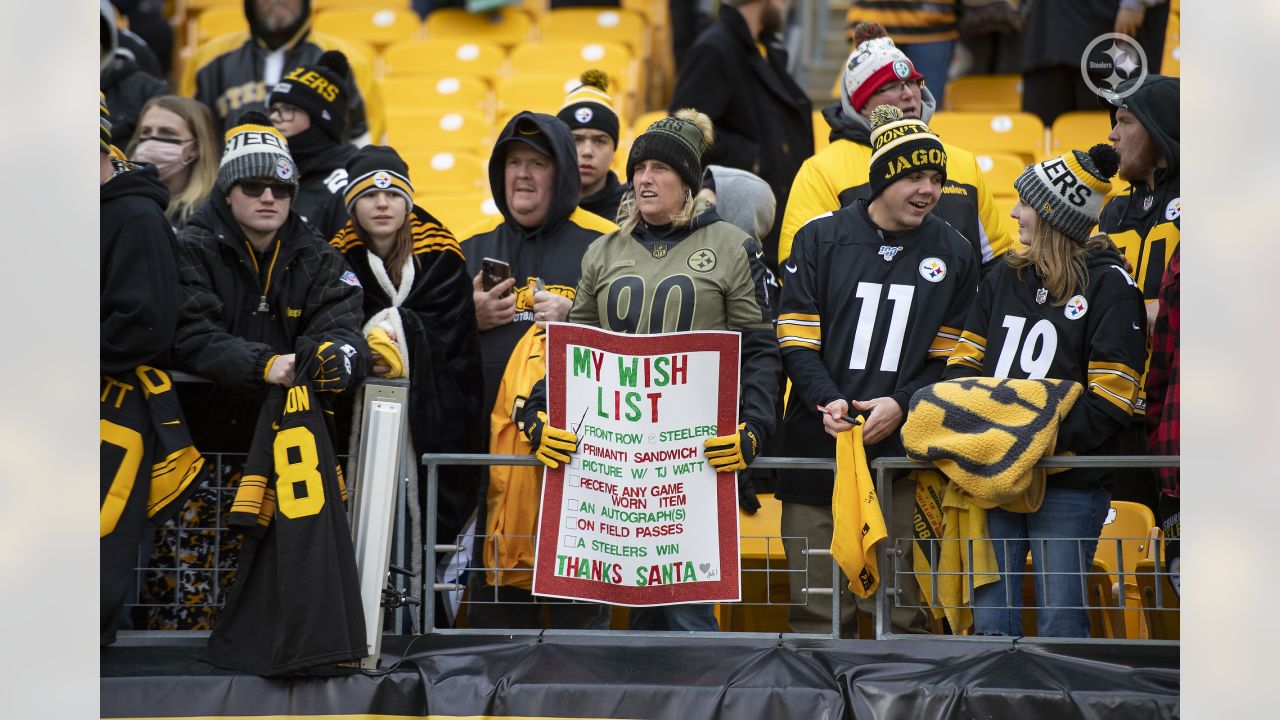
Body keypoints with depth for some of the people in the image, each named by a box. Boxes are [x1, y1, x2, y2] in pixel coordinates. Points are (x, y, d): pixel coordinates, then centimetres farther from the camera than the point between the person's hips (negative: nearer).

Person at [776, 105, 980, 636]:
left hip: (904, 447, 0)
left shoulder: (954, 254, 8)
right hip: (818, 444, 0)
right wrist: (825, 400, -15)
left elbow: (952, 357, 7)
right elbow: (795, 336, 2)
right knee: (817, 608, 1)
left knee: (901, 608, -3)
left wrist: (902, 405, -9)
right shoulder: (821, 239, 5)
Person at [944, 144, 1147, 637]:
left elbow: (1108, 402, -9)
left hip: (1068, 484, -5)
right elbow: (965, 361, 16)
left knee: (1060, 622, -4)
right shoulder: (1005, 276, 16)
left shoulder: (1109, 285, -4)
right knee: (990, 620, 3)